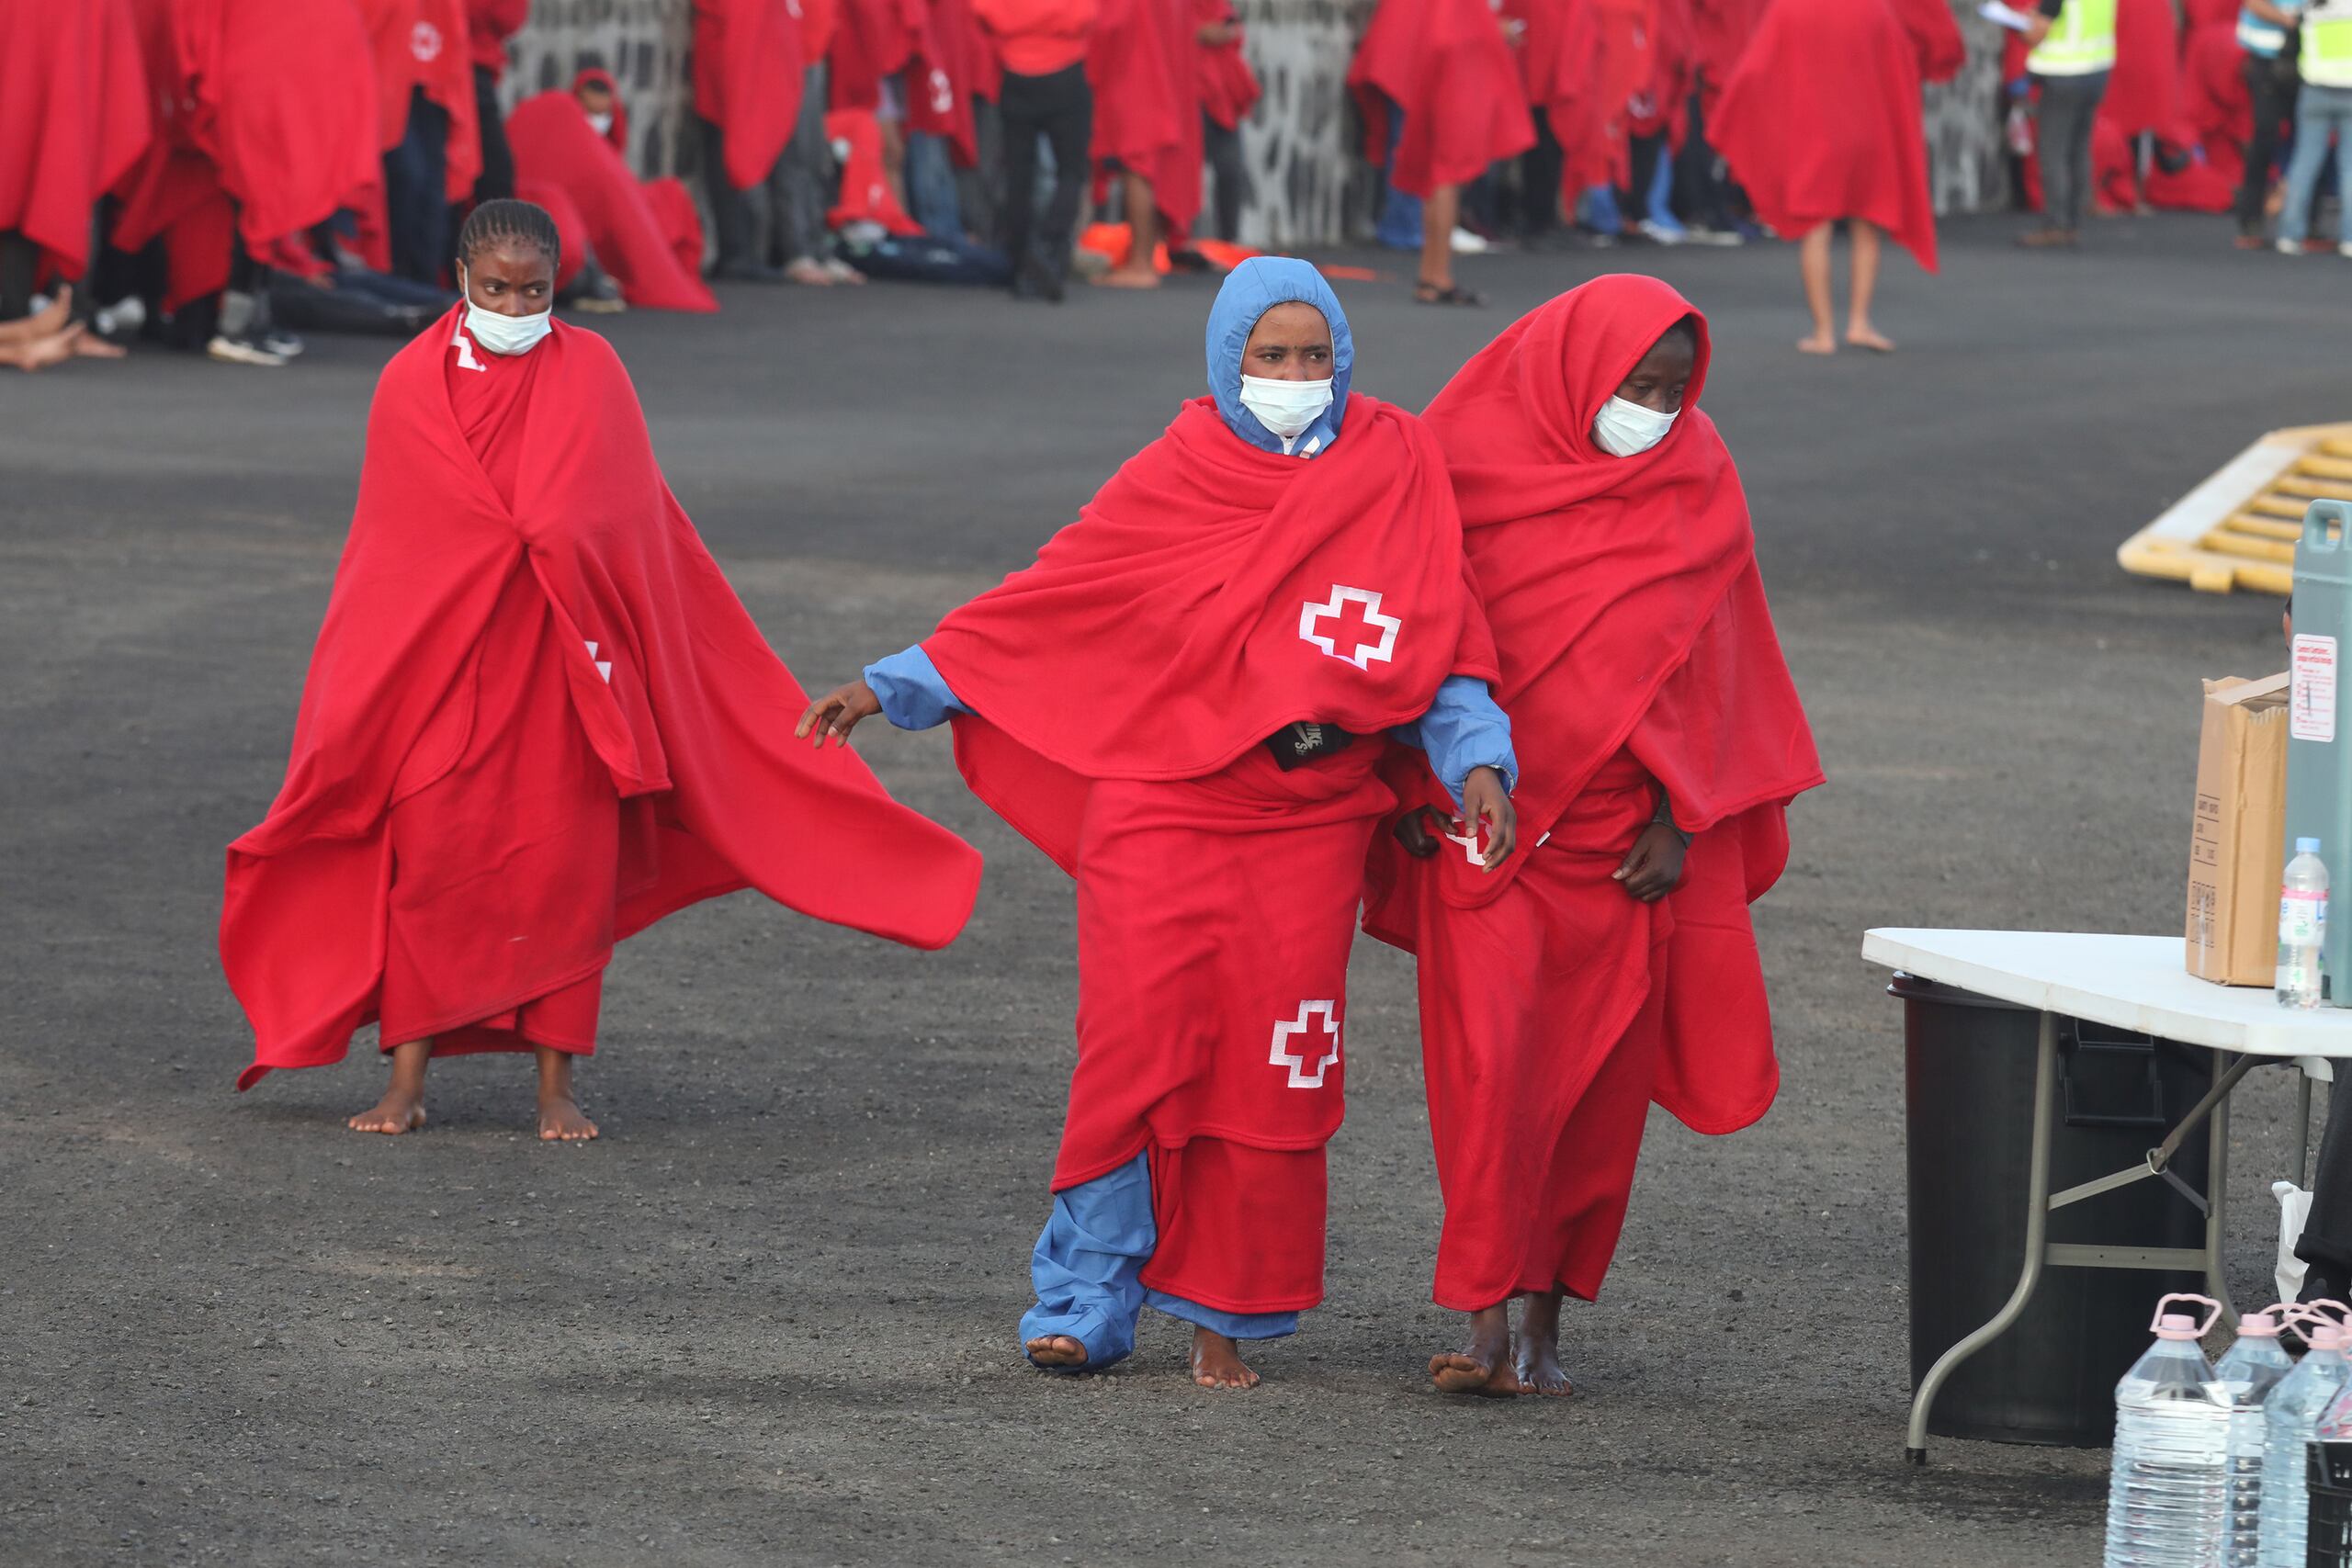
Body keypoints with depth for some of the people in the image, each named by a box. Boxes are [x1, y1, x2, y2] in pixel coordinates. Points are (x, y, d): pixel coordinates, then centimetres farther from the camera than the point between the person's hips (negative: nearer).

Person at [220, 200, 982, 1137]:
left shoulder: (589, 373, 5)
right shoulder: (412, 384, 4)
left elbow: (622, 519, 2)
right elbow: (396, 540, 2)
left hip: (562, 663, 0)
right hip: (439, 661, 0)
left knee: (566, 865, -1)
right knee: (427, 857, -4)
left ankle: (557, 1086, 5)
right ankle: (406, 1083, 1)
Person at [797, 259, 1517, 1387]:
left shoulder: (1395, 470, 3)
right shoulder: (1177, 479, 0)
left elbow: (1445, 641, 7)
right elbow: (1046, 600, 5)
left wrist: (1478, 762, -8)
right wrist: (894, 687, 4)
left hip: (1308, 827, 1)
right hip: (1161, 814, -1)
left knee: (1270, 1071, 0)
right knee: (1138, 1049, -9)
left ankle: (1224, 1313, 11)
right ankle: (1087, 1302, 0)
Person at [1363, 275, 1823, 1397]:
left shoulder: (1695, 478, 3)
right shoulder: (1471, 458, -4)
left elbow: (1706, 659, 5)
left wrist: (1680, 819, -1)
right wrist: (1417, 787, 1)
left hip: (1621, 831, 2)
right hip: (1486, 819, -2)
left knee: (1599, 1074, 3)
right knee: (1490, 1059, -13)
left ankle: (1545, 1322, 11)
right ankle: (1484, 1317, -14)